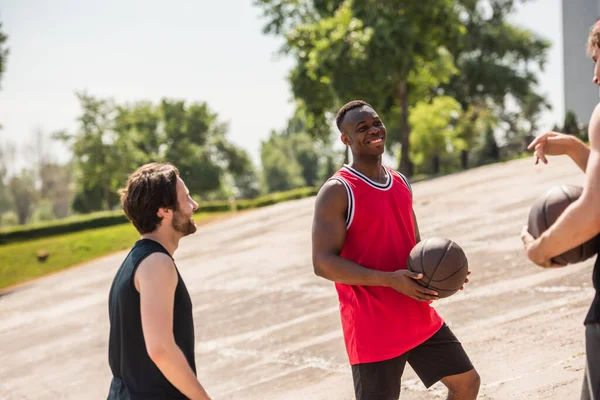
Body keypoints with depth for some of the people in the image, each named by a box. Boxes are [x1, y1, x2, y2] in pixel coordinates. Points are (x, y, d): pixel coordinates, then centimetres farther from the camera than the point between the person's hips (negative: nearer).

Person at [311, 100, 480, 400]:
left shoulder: (401, 183, 12)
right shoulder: (337, 192, -12)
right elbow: (323, 262, -19)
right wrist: (389, 280, -26)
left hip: (420, 319, 7)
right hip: (373, 330, -7)